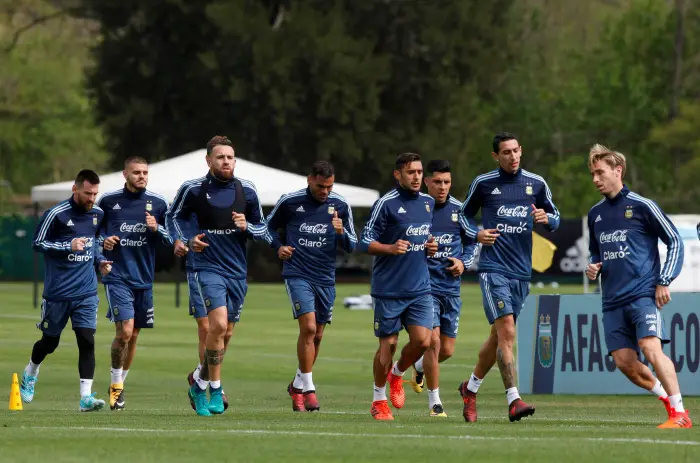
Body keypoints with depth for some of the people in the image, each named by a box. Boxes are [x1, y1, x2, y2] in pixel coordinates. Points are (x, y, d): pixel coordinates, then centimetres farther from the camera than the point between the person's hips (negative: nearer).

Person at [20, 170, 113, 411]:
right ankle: (30, 374, 42)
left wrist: (99, 260, 6)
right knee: (49, 342, 11)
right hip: (57, 292, -3)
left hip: (86, 292, 3)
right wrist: (68, 246, -19)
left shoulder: (98, 214, 5)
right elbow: (37, 243, -8)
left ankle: (86, 396, -14)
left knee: (87, 341, -12)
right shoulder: (56, 214, -12)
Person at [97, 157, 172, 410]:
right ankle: (115, 384, -1)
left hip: (143, 279, 3)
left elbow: (171, 238, 9)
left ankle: (119, 384, 27)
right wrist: (103, 241, -6)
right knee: (125, 331, -18)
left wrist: (157, 229, -12)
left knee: (133, 336, 9)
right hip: (117, 277, -3)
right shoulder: (108, 201, 0)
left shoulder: (158, 203, 4)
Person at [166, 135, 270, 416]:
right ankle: (215, 390, -11)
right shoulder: (193, 189, -4)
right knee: (218, 324, -22)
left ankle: (201, 386, 30)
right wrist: (185, 240, -2)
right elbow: (175, 215, 14)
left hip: (237, 271, 4)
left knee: (226, 333, 10)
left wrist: (247, 227, -10)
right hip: (208, 268, -4)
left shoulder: (246, 191, 2)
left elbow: (262, 229, 11)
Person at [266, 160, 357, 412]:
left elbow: (351, 245, 5)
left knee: (316, 335, 10)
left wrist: (341, 232, -16)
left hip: (325, 278, 3)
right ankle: (308, 389, -12)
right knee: (308, 327, -19)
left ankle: (298, 384, 30)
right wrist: (278, 247, -4)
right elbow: (270, 225, 13)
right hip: (297, 275, -3)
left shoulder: (340, 206, 0)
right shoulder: (290, 202, -4)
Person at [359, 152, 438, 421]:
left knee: (422, 340, -8)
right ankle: (379, 400, 17)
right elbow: (366, 242, -7)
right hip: (389, 289, -5)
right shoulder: (386, 204, -8)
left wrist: (431, 247, 5)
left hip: (420, 288, 5)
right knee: (388, 343, 0)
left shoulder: (428, 203, 11)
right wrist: (390, 248, -24)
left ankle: (397, 375, 22)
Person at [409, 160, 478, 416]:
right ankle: (434, 402, -2)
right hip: (424, 285, -4)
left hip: (451, 287, 4)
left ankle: (419, 366, 42)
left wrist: (463, 262, -1)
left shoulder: (458, 210, 4)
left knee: (447, 350, 7)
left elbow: (472, 242, 17)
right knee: (433, 340, -16)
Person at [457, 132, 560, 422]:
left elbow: (554, 218, 15)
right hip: (493, 268, -4)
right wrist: (476, 234, -5)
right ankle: (514, 401, -21)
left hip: (521, 272, 4)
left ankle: (470, 388, 33)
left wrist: (547, 218, -8)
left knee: (498, 336, 13)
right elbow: (465, 214, 14)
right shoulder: (483, 183, 0)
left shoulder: (536, 184, 6)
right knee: (507, 332, -17)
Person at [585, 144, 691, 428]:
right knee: (624, 362, -2)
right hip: (613, 301, 6)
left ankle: (680, 413, -20)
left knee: (651, 349, -24)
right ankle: (668, 399, 18)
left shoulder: (642, 207, -4)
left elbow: (675, 241, -1)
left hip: (643, 294, -6)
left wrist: (664, 282, -8)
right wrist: (593, 268, 5)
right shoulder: (595, 214, 14)